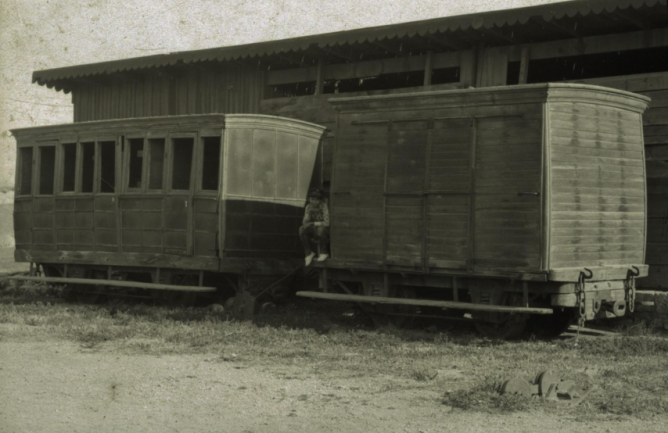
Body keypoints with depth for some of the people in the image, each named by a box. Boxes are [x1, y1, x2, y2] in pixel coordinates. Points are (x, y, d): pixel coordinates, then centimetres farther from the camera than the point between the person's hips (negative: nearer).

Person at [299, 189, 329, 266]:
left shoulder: (324, 206, -20)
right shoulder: (308, 207, -4)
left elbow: (327, 223, -26)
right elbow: (305, 222, -6)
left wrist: (313, 223, -22)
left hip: (326, 232, -5)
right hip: (314, 231, 5)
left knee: (320, 229, -38)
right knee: (302, 229, -22)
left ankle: (324, 253, -15)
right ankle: (309, 253, -9)